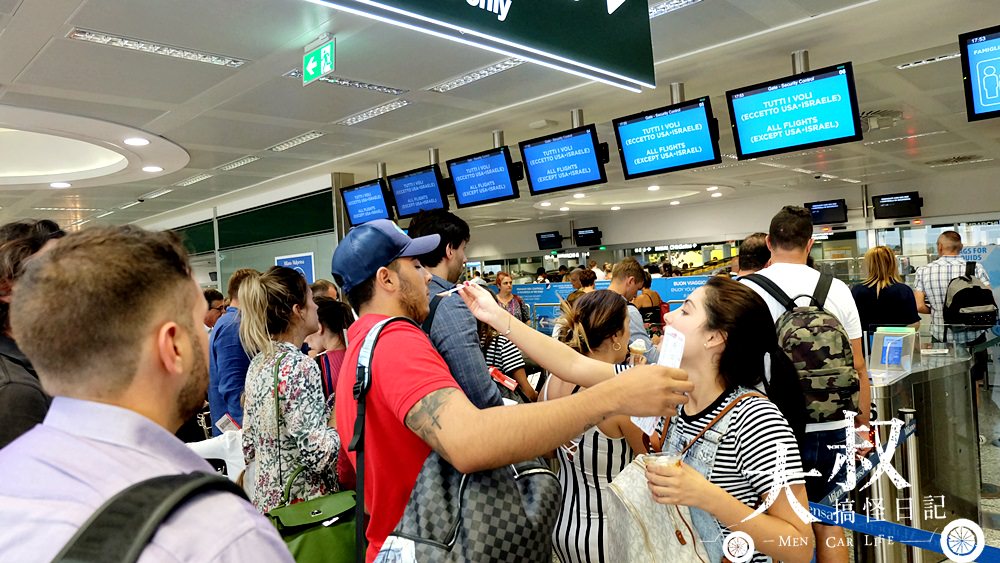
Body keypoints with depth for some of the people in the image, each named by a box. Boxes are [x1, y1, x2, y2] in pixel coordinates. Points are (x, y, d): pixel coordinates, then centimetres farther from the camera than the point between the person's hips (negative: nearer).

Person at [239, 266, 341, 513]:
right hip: (303, 504, -8)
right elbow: (317, 454, -25)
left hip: (267, 499, 8)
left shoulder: (258, 363, 3)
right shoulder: (299, 366, -21)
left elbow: (249, 446, 10)